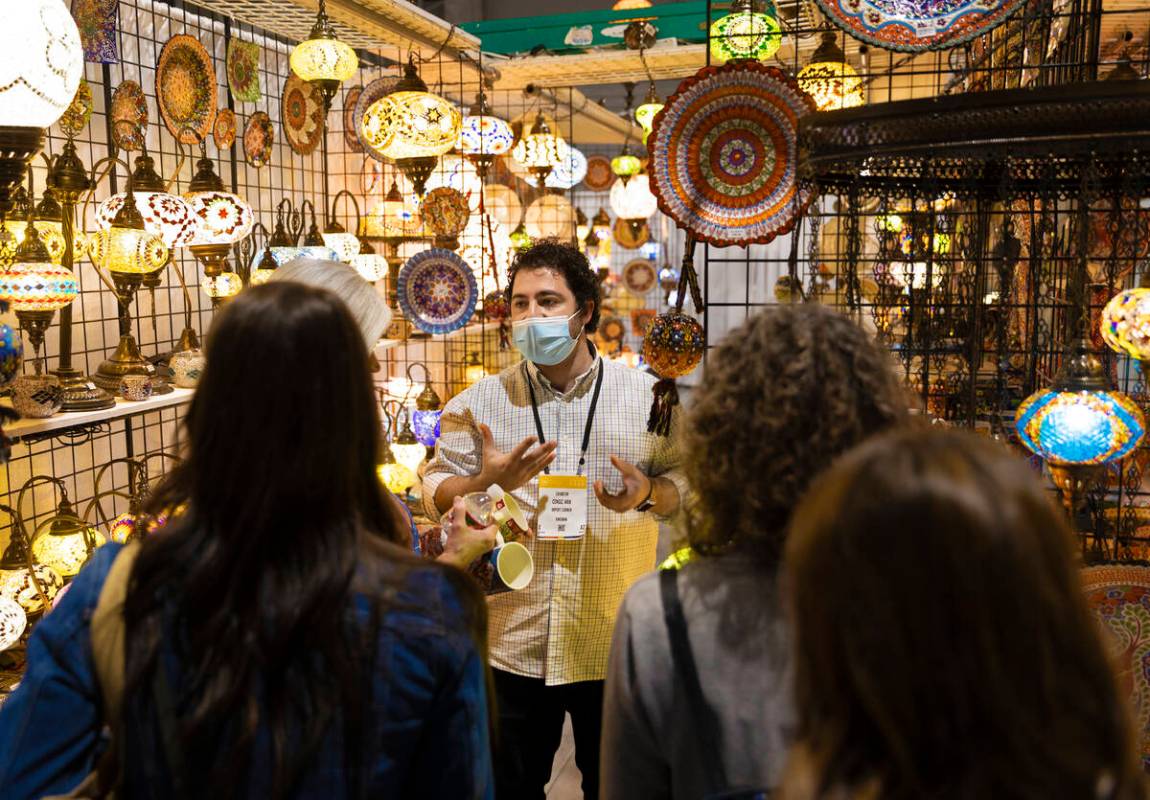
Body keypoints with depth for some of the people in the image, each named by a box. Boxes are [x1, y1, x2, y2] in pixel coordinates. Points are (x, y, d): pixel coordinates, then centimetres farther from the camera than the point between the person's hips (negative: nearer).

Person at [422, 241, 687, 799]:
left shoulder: (648, 396, 0)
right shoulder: (479, 403, 0)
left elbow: (684, 480, 6)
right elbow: (436, 494, 2)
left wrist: (646, 492, -16)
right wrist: (488, 481, -19)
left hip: (615, 644, 0)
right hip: (512, 643, 0)